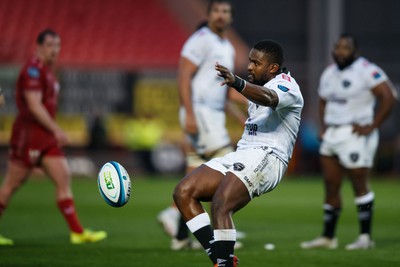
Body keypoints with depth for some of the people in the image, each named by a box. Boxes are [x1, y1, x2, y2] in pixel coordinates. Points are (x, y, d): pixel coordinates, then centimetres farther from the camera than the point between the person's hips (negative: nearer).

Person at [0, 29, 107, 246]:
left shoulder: (47, 71, 16)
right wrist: (56, 130, -22)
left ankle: (77, 232, -2)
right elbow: (34, 106, -21)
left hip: (45, 137, 9)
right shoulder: (33, 70, -14)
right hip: (28, 135, -9)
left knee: (63, 178, 0)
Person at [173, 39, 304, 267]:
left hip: (265, 158, -10)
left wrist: (237, 83, -48)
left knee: (220, 204, -31)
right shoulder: (259, 85, 24)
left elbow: (268, 98, -31)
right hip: (241, 154, 10)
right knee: (183, 192, -7)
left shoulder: (286, 84, -7)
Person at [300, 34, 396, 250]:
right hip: (332, 135, 8)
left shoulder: (366, 71, -12)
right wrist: (323, 126, 13)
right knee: (330, 186, 9)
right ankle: (328, 237, 16)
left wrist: (372, 126, -17)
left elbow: (388, 98, -16)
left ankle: (366, 236, 4)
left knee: (359, 185, -3)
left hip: (355, 135, -8)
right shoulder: (329, 73, 13)